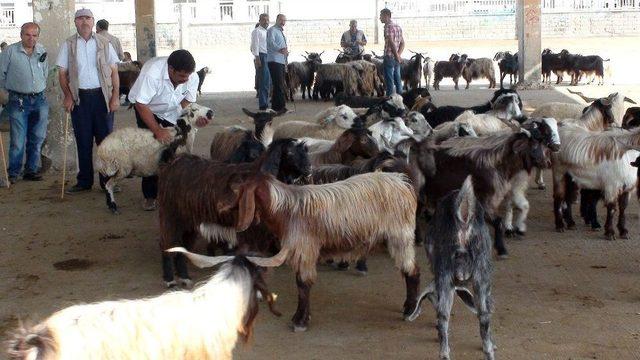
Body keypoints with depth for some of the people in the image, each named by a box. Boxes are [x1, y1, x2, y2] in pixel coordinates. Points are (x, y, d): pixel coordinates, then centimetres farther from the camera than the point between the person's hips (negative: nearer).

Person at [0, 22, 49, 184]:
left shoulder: (42, 51, 8)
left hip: (39, 100, 4)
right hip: (18, 101, -4)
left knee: (37, 139, 9)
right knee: (18, 140, -6)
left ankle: (31, 170, 21)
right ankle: (13, 173, 6)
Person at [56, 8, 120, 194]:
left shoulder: (104, 43, 7)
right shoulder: (68, 45, 7)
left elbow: (114, 72, 6)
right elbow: (62, 73, 7)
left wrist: (115, 96, -2)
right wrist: (68, 96, -5)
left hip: (102, 95, 0)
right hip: (79, 97, 0)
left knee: (105, 138, 0)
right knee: (83, 140, 5)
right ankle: (84, 181, 12)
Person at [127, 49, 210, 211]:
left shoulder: (192, 77, -26)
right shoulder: (151, 73, -40)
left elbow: (186, 103, -16)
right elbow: (141, 105, -34)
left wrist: (196, 118, -37)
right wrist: (157, 130, -39)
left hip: (172, 112, 4)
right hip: (148, 109, -3)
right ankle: (150, 196, 1)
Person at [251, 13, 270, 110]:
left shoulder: (267, 32, 21)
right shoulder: (257, 31, -4)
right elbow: (255, 46, -11)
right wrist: (257, 58, -18)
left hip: (268, 57, 8)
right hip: (261, 56, -8)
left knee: (268, 82, 10)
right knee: (263, 81, -11)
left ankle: (265, 103, 17)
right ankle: (263, 104, -11)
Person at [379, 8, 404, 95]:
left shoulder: (388, 26, -12)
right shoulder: (398, 26, 15)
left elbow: (391, 42, -20)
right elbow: (402, 43, 15)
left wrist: (397, 56, -15)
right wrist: (398, 55, 5)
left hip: (389, 57, -8)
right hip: (396, 59, 8)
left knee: (389, 81, -4)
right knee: (397, 80, 12)